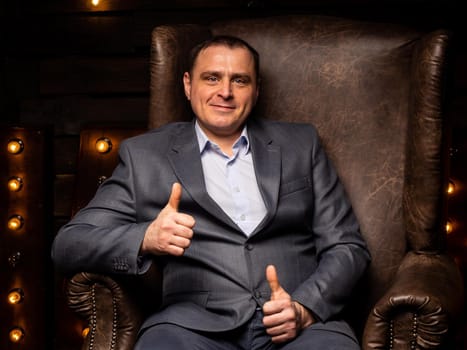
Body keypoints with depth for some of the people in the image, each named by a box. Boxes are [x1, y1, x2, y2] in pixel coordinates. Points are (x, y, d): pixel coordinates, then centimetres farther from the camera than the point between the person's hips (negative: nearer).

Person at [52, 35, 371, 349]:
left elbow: (348, 247, 12)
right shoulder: (145, 155, 11)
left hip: (302, 324, 2)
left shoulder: (301, 144, 16)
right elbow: (68, 245, 6)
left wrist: (304, 308, -8)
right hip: (197, 323, -1)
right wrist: (146, 238, -14)